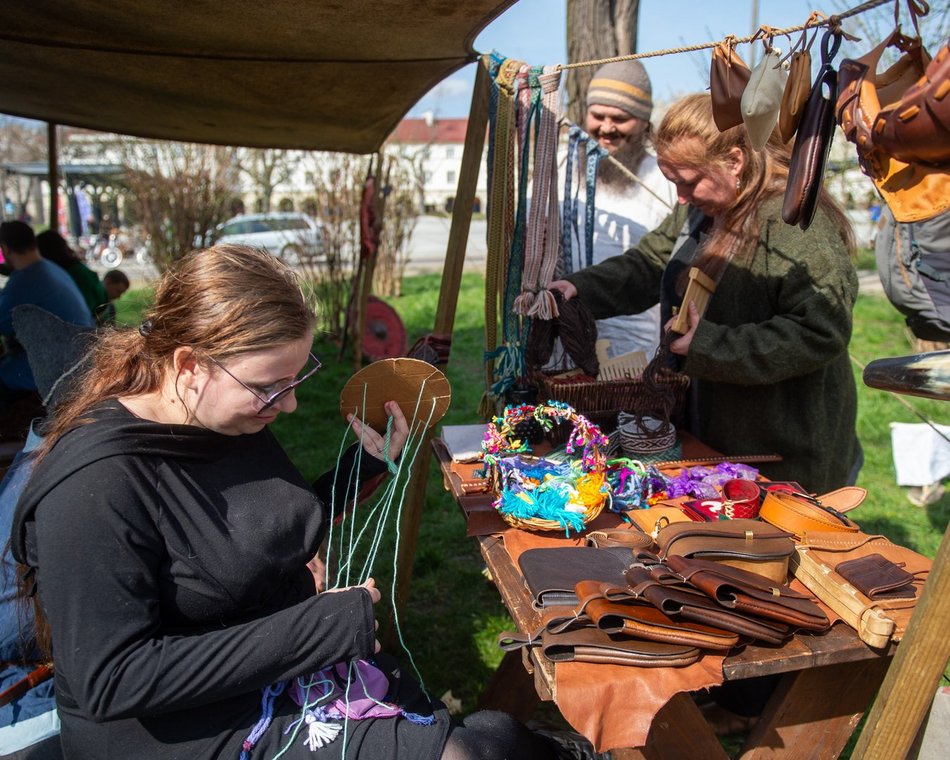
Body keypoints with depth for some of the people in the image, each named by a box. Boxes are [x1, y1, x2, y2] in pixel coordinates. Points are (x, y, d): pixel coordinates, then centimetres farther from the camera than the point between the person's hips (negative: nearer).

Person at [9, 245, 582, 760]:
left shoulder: (238, 424, 1)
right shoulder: (93, 488, -23)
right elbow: (111, 681, -24)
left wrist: (368, 461, 4)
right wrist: (318, 628, -26)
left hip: (304, 670, 7)